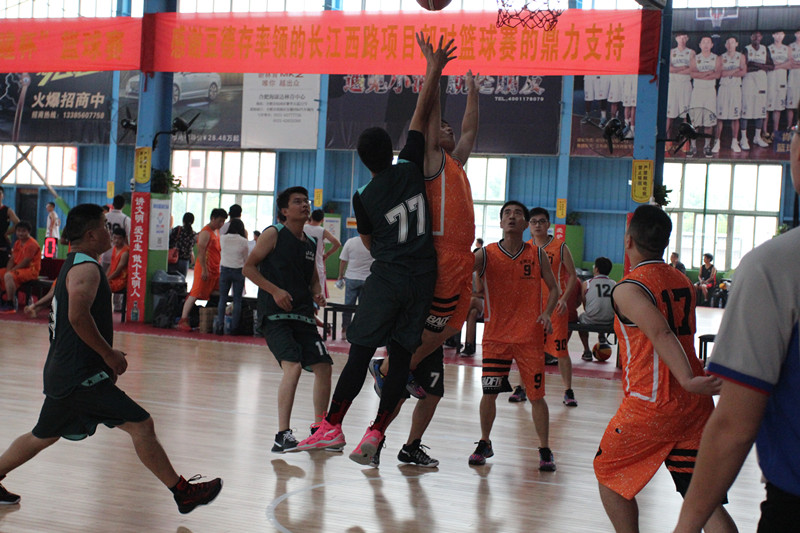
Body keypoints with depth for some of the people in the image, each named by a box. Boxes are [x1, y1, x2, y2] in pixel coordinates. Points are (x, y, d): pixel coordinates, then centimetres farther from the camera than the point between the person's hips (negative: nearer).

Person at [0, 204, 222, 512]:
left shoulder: (73, 265, 18)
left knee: (43, 436, 25)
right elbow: (78, 316, -29)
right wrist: (109, 354, -20)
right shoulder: (86, 268, -14)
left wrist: (106, 354, 19)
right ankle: (183, 492, -8)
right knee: (141, 425, -10)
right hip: (83, 374, -11)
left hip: (62, 373, 11)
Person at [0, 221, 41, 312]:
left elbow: (25, 263, -18)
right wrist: (8, 270, -8)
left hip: (30, 270, -10)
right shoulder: (17, 243, 15)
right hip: (18, 269, 10)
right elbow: (12, 259, 11)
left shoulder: (32, 244, -14)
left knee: (8, 276, -32)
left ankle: (10, 306, -30)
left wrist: (11, 270, -16)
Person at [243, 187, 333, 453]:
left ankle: (318, 430, 23)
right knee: (293, 366, -23)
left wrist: (317, 294, 3)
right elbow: (249, 267, -3)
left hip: (303, 316, 7)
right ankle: (282, 435, -21)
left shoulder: (310, 244, 16)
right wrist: (275, 291, -14)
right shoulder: (274, 234, -2)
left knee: (323, 367, 6)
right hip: (275, 314, -7)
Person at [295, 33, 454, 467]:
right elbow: (420, 117, 8)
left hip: (385, 278, -2)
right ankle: (376, 433, 2)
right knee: (400, 359, 4)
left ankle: (333, 427, 1)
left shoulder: (364, 198, -1)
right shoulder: (411, 169, 0)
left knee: (360, 354, 1)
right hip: (422, 278, 2)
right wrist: (433, 69, 12)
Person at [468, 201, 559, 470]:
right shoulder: (486, 254, -3)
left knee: (536, 395, 2)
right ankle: (484, 444, 20)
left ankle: (545, 450, 15)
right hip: (496, 335, 0)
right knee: (489, 393, -1)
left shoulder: (537, 254, 0)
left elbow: (553, 288, 6)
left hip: (530, 336, 0)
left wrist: (547, 313, -11)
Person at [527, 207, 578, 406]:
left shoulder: (560, 247, -3)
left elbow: (572, 276, -3)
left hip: (555, 305, -3)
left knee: (560, 349, -3)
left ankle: (568, 392, 5)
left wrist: (564, 299, -16)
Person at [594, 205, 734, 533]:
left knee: (609, 474, 18)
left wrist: (687, 380, -37)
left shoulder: (627, 289, -9)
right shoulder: (683, 282, 12)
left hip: (651, 406, -6)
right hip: (695, 407, 6)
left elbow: (661, 335, -25)